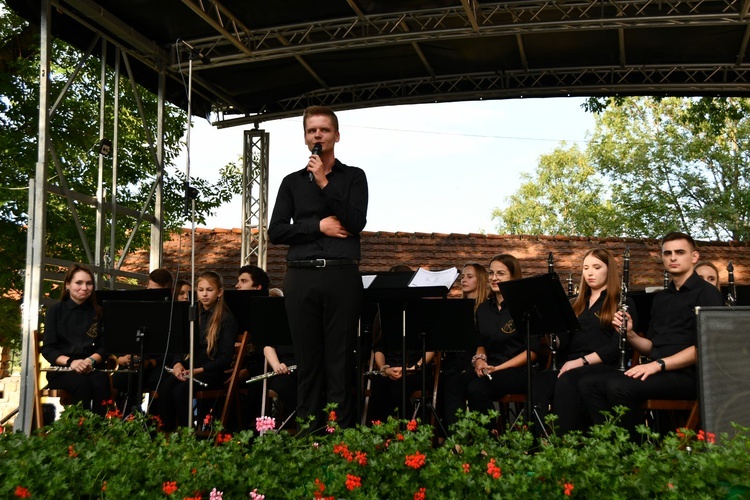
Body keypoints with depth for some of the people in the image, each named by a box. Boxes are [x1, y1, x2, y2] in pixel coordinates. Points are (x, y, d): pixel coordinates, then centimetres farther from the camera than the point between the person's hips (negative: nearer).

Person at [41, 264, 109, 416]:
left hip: (90, 368, 2)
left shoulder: (97, 312, 13)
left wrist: (91, 360, -16)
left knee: (101, 382, -34)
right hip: (62, 369, -2)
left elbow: (103, 346, 8)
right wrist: (70, 362, -20)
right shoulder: (56, 311, 6)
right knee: (82, 383, -36)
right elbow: (48, 349, -1)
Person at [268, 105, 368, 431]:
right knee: (307, 362, 3)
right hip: (301, 277, 2)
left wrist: (324, 183, -8)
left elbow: (356, 221, -4)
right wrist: (318, 226, -4)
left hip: (341, 275, -2)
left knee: (340, 363, -2)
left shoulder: (353, 176, 12)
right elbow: (275, 232, 7)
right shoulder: (292, 181, 17)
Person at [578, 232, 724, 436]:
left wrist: (659, 364, -21)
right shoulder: (661, 298, 22)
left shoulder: (706, 293, -2)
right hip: (656, 371, 8)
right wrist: (629, 334, 1)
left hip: (685, 373, -7)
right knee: (588, 383, -11)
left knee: (619, 387, -31)